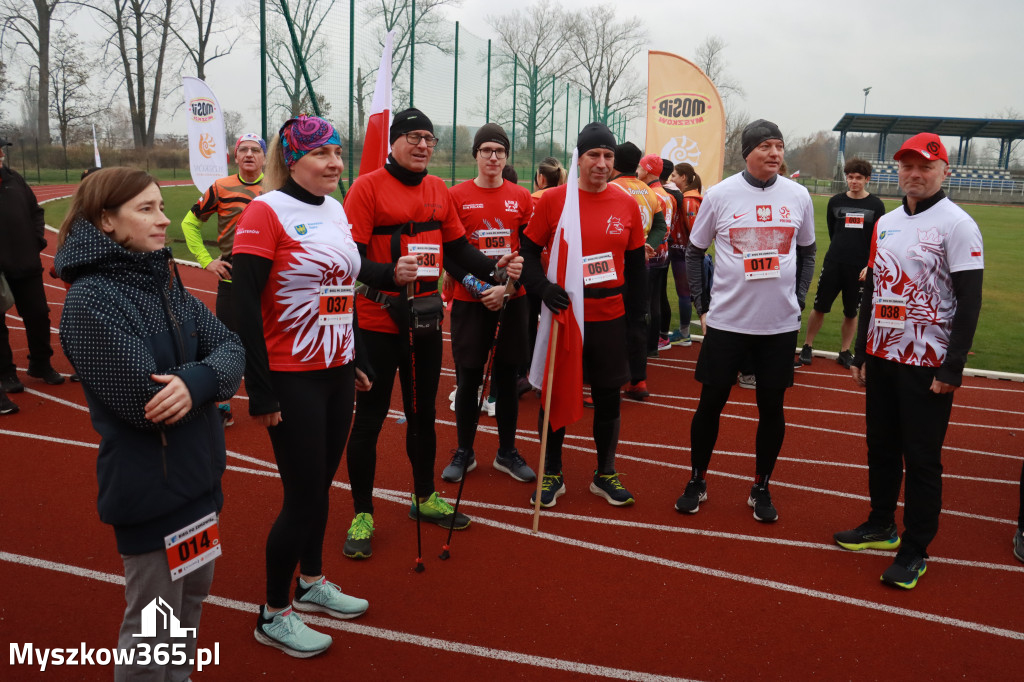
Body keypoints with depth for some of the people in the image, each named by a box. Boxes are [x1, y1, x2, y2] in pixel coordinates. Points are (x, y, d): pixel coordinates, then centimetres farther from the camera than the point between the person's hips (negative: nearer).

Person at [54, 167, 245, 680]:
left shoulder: (162, 280, 4)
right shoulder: (91, 300, -19)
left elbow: (231, 348, -4)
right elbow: (145, 401, -25)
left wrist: (196, 380, -24)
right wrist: (205, 377, -9)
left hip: (199, 471, 8)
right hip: (149, 483, -7)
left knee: (193, 593, 23)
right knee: (154, 622, 9)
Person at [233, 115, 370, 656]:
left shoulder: (336, 210, 9)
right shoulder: (266, 211, -13)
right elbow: (244, 303, -17)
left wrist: (356, 361, 18)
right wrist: (260, 392, -18)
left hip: (336, 372, 7)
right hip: (291, 378, -7)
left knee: (321, 481, 16)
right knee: (303, 495, 0)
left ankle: (311, 581, 37)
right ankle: (273, 615, 19)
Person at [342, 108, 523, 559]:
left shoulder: (438, 190, 9)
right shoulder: (367, 187, -9)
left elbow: (457, 247, 13)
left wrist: (495, 270, -4)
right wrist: (391, 273, -35)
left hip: (426, 320, 6)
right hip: (378, 323, -5)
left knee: (423, 411, 17)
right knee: (370, 418, 4)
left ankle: (425, 498, 35)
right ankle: (362, 515, 19)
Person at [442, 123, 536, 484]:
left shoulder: (521, 198, 4)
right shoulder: (456, 196, -1)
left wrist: (507, 287, -10)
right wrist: (478, 286, -13)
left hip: (512, 302, 2)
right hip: (469, 302, -1)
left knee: (507, 376, 9)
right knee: (469, 378, 5)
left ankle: (507, 452, 22)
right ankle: (464, 452, 20)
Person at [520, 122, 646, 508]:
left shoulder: (627, 205, 4)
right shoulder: (552, 200, -3)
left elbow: (635, 268, 9)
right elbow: (528, 252, 0)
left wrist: (637, 318, 7)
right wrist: (542, 287, -18)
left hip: (610, 317, 2)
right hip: (563, 314, -2)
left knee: (608, 397, 11)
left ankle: (605, 474, 28)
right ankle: (552, 474, 25)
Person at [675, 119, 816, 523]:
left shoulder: (798, 196, 3)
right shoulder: (720, 194, -3)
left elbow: (807, 252, 15)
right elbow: (694, 252, 5)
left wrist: (798, 299, 5)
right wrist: (701, 305, -1)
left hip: (781, 324, 2)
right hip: (726, 320, -2)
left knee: (772, 407, 8)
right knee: (711, 402, 5)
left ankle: (761, 489, 25)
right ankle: (697, 482, 24)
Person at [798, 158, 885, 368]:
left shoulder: (876, 205, 0)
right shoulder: (836, 202, 3)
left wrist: (870, 265, -9)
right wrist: (841, 251, 11)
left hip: (860, 268, 0)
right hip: (833, 264, 1)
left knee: (851, 312, 8)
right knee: (819, 307, 1)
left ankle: (845, 352, 21)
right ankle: (807, 347, 16)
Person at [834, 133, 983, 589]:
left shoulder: (956, 225, -10)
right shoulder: (885, 223, 11)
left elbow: (969, 302, -13)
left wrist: (951, 371, -16)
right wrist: (861, 355, 14)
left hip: (928, 365, -6)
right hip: (882, 358, 7)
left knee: (921, 458, 1)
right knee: (881, 447, 15)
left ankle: (915, 551, 13)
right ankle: (881, 526, 32)